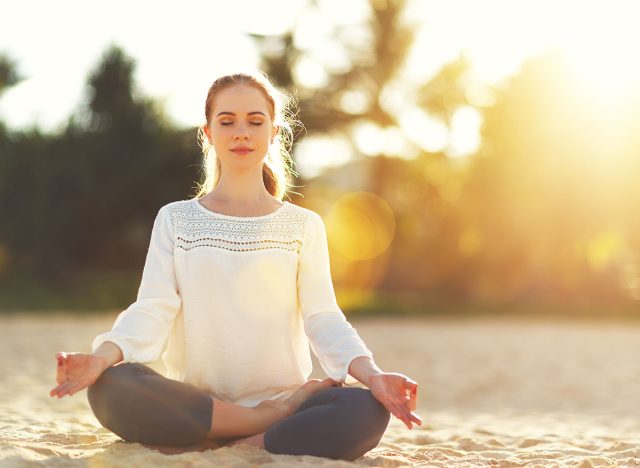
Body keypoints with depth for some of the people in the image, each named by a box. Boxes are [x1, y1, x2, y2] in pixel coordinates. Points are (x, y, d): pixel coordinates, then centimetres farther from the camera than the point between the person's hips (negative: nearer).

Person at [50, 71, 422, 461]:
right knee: (110, 388, -32)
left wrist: (372, 374, -21)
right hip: (196, 405, 1)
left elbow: (323, 318, 0)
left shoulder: (304, 225, 11)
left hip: (281, 395, -1)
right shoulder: (175, 219, 11)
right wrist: (103, 356, -24)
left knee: (367, 413, -31)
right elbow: (151, 311, -2)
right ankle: (276, 419, -20)